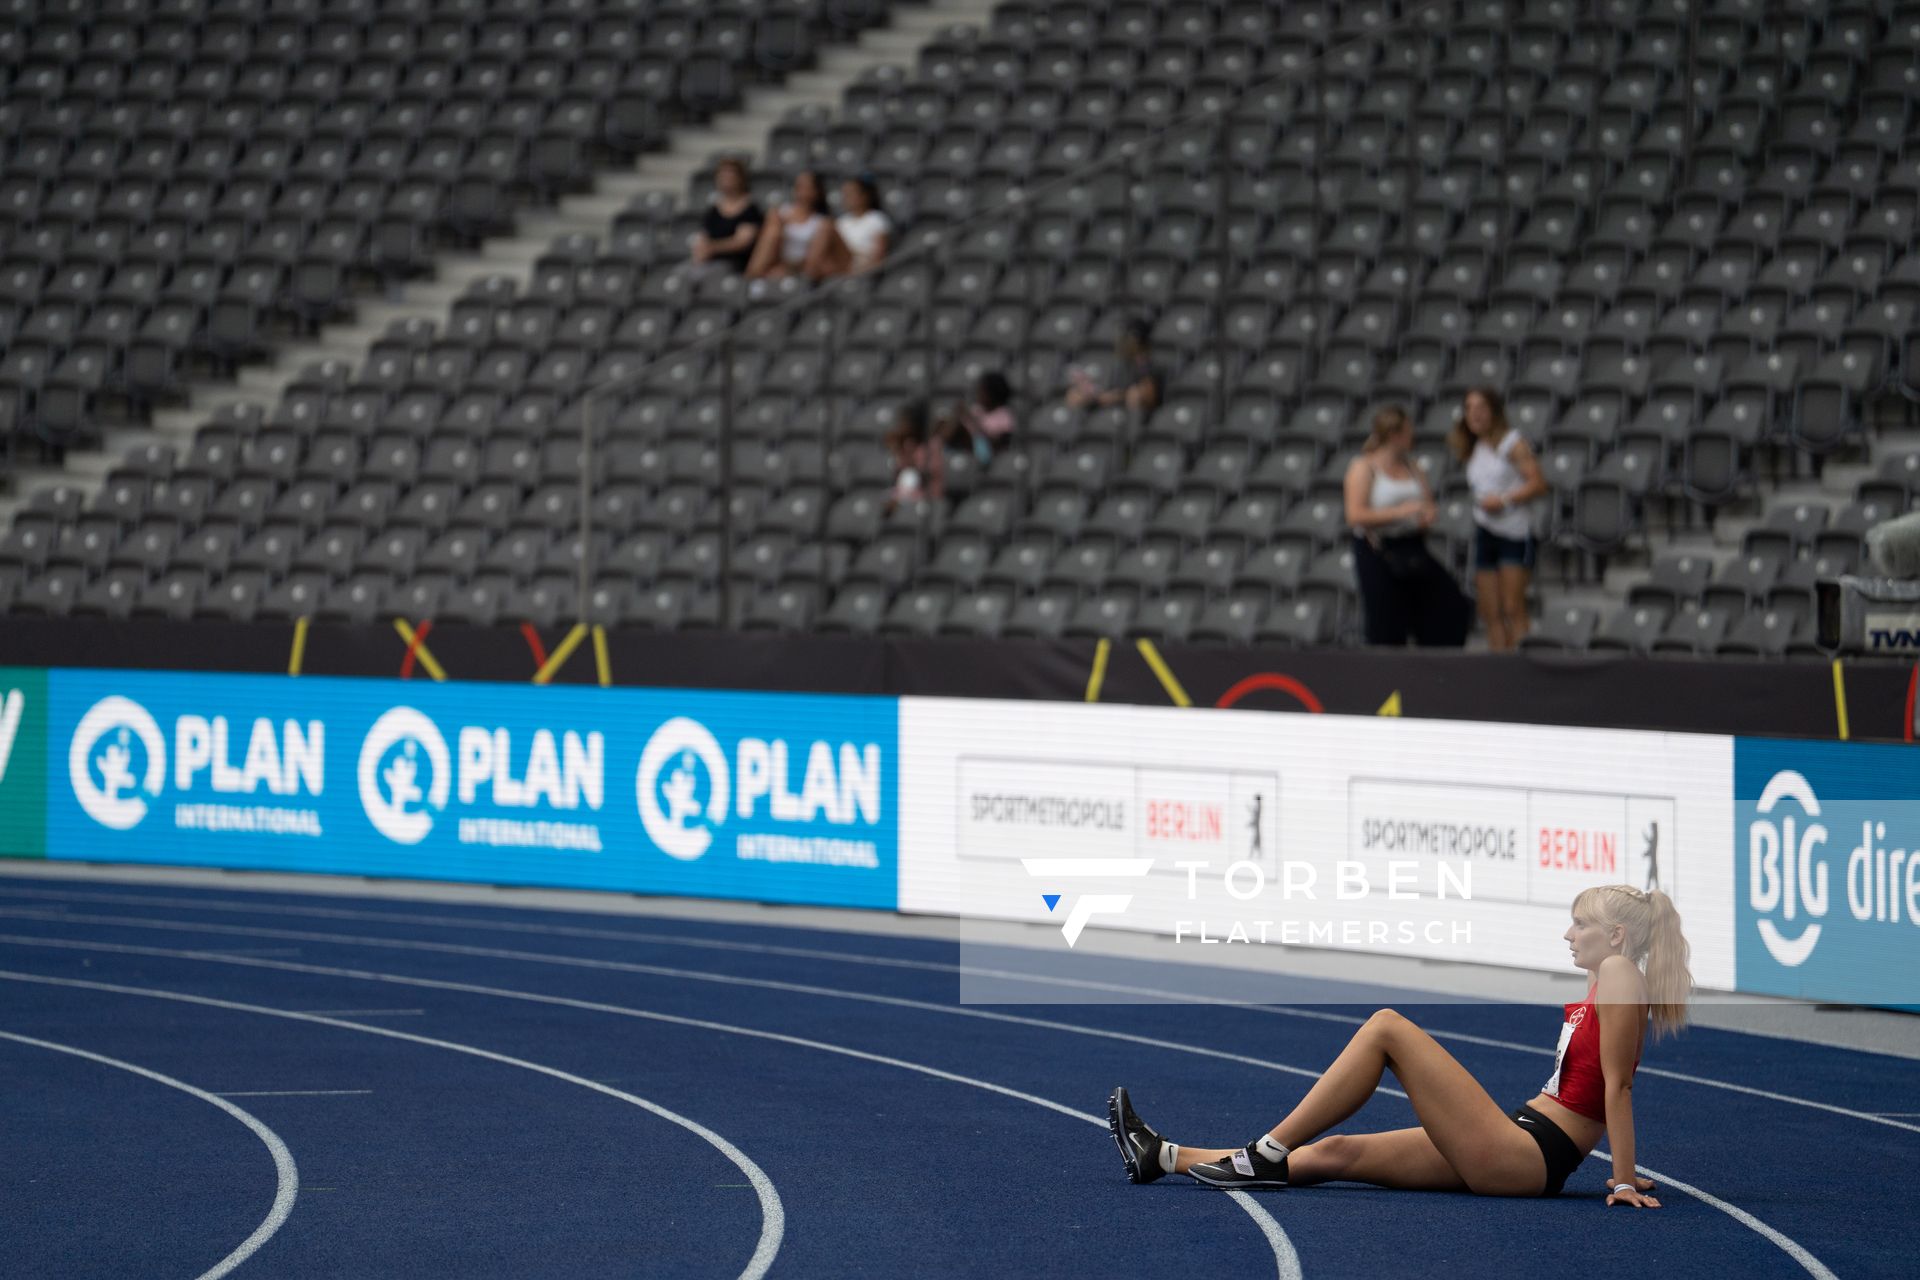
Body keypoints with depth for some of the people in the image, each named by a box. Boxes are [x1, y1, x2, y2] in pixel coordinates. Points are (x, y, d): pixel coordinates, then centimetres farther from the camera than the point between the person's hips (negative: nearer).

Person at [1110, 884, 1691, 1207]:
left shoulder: (1620, 972, -8)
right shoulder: (1596, 988, 20)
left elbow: (1618, 1083, -14)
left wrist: (1624, 1181, -18)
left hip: (1528, 1159, -9)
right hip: (1514, 1150, 9)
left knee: (1387, 1026, -11)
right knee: (1336, 1152, 7)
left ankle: (1267, 1156, -11)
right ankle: (1161, 1157, 7)